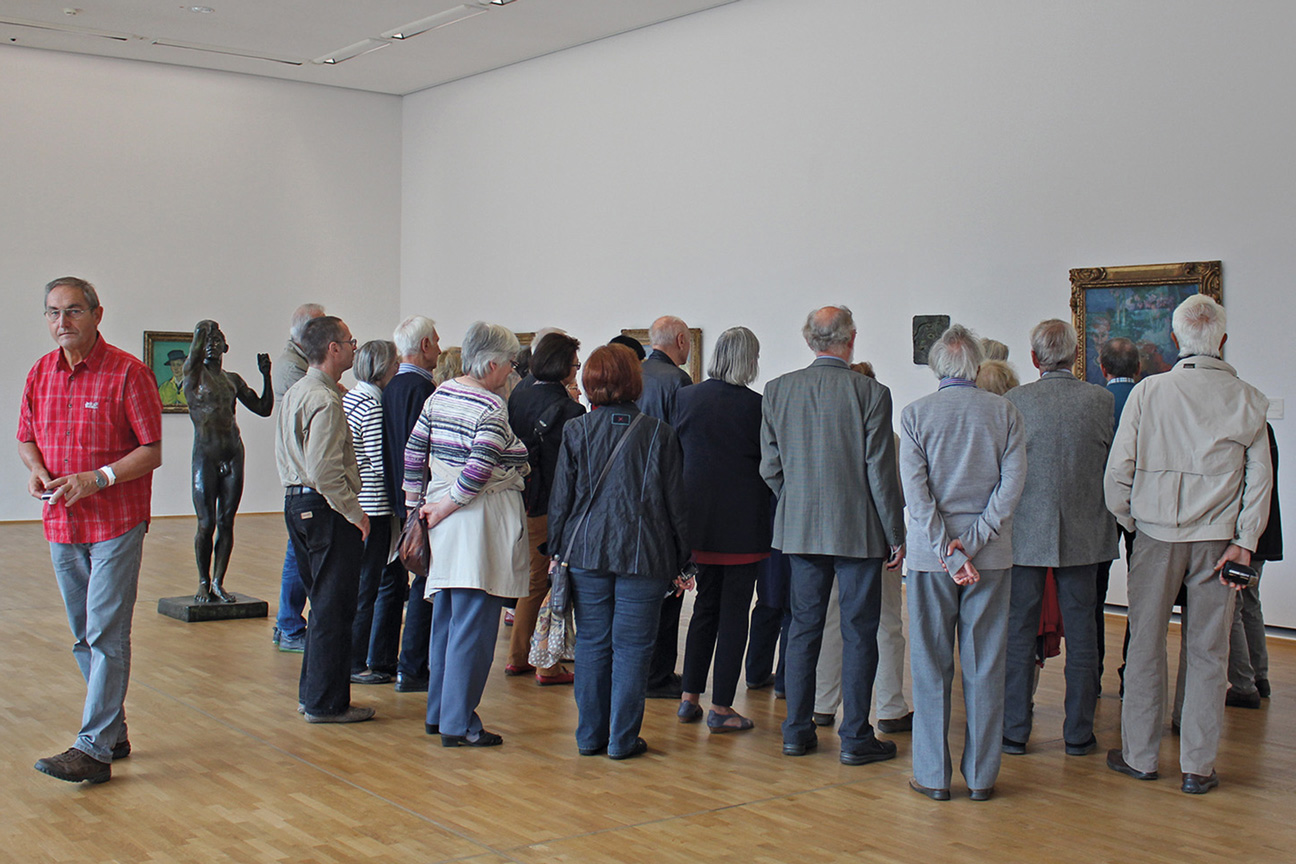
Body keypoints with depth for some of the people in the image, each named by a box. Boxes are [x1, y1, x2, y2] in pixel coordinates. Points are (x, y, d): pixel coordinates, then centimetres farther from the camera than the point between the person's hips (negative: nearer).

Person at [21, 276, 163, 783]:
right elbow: (26, 438, 18)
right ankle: (113, 732, 26)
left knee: (107, 636, -7)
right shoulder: (40, 374, 8)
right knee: (84, 638, 13)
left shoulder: (127, 373, -10)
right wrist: (36, 470, -4)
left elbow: (152, 451, -11)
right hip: (61, 524, 7)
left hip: (116, 524, -6)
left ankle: (94, 749, -5)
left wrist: (96, 479, -22)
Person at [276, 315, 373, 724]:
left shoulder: (295, 393, 14)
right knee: (333, 608, -3)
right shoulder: (325, 400, -18)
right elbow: (325, 470, -24)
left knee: (323, 603, 18)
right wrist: (355, 513, -18)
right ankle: (326, 702, 2)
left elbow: (282, 455, 21)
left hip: (297, 502, 11)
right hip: (327, 510, -10)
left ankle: (311, 692, 25)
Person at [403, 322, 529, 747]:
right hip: (483, 520, -9)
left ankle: (438, 712, 26)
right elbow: (478, 471, -22)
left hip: (447, 521, 9)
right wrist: (443, 509, -11)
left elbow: (414, 450, 12)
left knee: (446, 617, 16)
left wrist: (415, 504, 17)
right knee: (473, 624, -3)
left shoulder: (441, 394, 10)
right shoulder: (492, 407, -14)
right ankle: (459, 723, 1)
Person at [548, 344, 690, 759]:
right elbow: (676, 503, 1)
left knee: (591, 643, 10)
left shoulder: (576, 432, -1)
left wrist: (556, 552, 12)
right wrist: (681, 561, 9)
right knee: (632, 646, 5)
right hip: (644, 556, -1)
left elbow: (560, 499, 2)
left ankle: (590, 735, 16)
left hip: (586, 553, 2)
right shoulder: (660, 434, -3)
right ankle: (623, 739, 9)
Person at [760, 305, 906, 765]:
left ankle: (797, 731, 17)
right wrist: (896, 535, -2)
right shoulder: (871, 393, -11)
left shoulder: (777, 391, 0)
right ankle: (855, 737, 8)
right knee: (859, 633, 4)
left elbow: (770, 467, 3)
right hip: (859, 529, -4)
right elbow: (880, 472, -10)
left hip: (800, 530, 4)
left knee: (803, 628, 12)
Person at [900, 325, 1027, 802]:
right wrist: (974, 542, -8)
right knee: (985, 666, 7)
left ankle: (933, 775, 10)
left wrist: (945, 548, -10)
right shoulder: (1005, 413, 0)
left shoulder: (915, 414, -2)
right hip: (992, 554, 1)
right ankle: (981, 775, 13)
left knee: (931, 666, 6)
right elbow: (1013, 481, -7)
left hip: (930, 555, -1)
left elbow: (915, 488, -9)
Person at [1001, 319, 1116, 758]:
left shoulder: (1014, 401, -9)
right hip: (1083, 534, 1)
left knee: (1019, 634, 7)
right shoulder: (1101, 401, -5)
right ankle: (1079, 734, 15)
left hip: (1025, 533, -1)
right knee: (1081, 634, 9)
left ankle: (1014, 731, 12)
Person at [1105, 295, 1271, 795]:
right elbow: (1260, 478, -3)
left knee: (1146, 644, 9)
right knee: (1208, 651, 7)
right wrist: (1244, 543, -2)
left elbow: (1118, 470, -5)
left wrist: (1128, 521, 9)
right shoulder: (1248, 400, -1)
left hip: (1156, 532, -1)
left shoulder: (1147, 392, -5)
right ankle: (1198, 767, 12)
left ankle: (1140, 756, 17)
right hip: (1218, 537, 1)